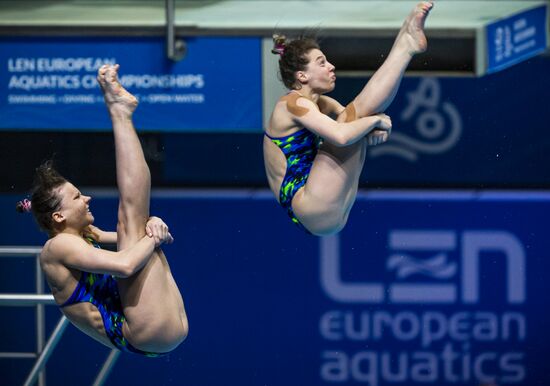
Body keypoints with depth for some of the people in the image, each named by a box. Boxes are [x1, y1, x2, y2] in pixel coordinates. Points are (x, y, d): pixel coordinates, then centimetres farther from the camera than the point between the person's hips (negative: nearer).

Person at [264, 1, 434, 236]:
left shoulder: (319, 103, 18)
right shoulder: (293, 104, -11)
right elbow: (341, 136, -26)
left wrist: (374, 128, -9)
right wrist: (376, 120, -10)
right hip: (312, 210, -10)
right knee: (357, 113, -10)